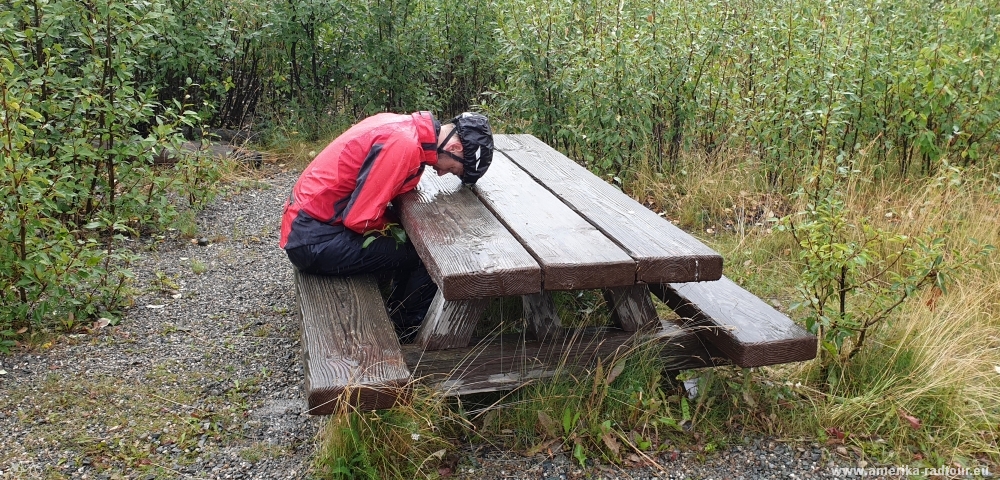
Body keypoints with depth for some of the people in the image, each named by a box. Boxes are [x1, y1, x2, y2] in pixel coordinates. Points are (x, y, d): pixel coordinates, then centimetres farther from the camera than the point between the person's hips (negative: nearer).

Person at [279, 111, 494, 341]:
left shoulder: (404, 125, 4)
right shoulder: (403, 145, -24)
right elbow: (359, 218, -24)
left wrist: (395, 222, 2)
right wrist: (392, 224, -5)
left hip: (307, 222, 10)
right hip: (316, 241, -10)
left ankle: (397, 317, 25)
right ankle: (405, 336, 12)